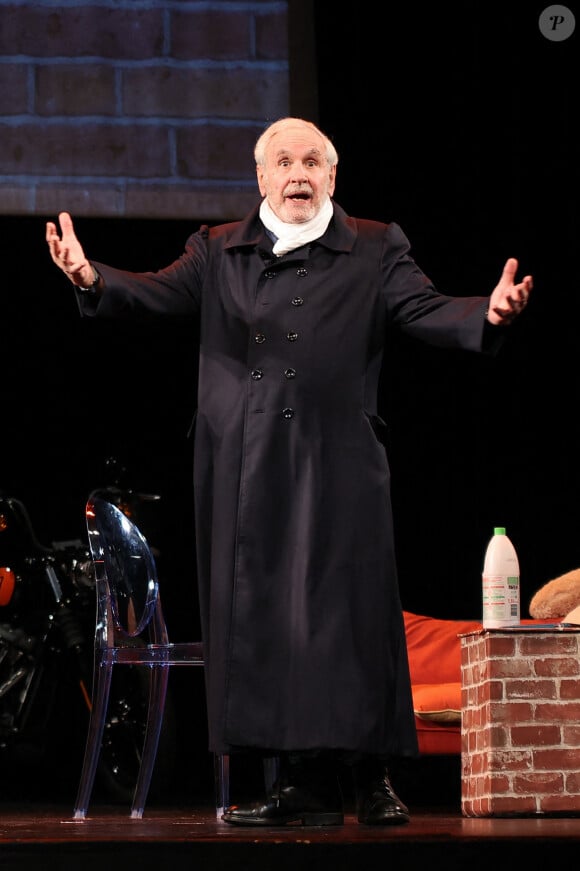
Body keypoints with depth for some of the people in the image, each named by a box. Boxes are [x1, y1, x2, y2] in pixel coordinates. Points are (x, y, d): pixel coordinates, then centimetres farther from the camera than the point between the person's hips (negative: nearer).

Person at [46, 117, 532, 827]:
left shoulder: (374, 250, 10)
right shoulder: (218, 252, 15)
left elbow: (425, 311, 0)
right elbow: (158, 293, 3)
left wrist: (487, 314, -20)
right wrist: (93, 280, -17)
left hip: (339, 469, -2)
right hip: (246, 471, 2)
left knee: (351, 614, -5)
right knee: (264, 620, 1)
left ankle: (374, 781, 3)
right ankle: (305, 784, 6)